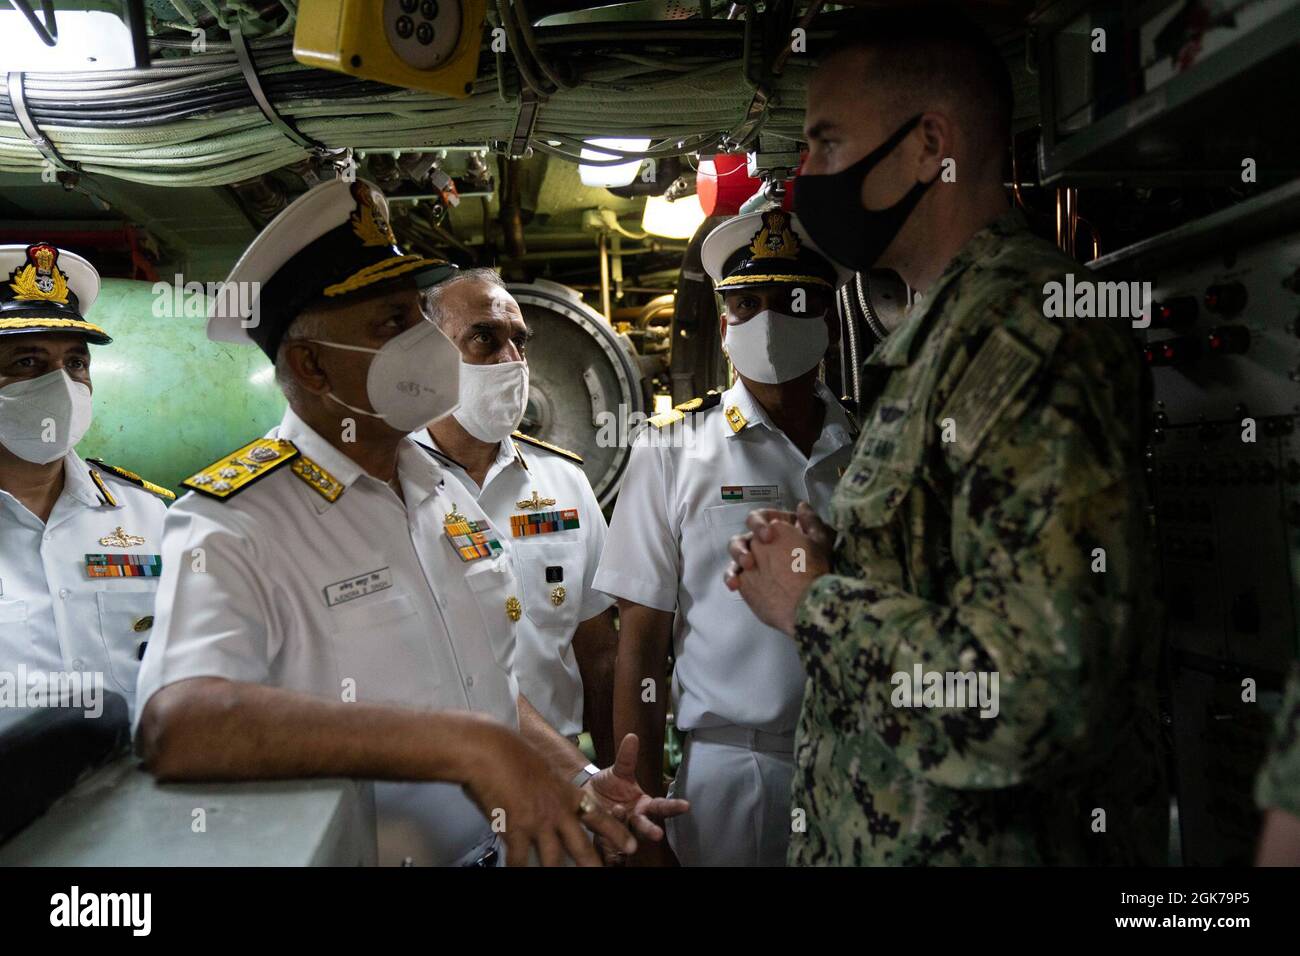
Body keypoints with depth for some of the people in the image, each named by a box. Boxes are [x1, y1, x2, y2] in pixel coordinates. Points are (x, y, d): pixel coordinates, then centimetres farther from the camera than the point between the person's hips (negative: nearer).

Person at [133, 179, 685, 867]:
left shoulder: (450, 497, 10)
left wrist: (579, 780, 3)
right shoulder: (229, 525, -12)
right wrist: (466, 746, -30)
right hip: (354, 856, -4)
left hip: (498, 850, 5)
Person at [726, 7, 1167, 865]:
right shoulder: (945, 330, 9)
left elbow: (1025, 698, -31)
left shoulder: (1028, 333, -22)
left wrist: (809, 598, -17)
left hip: (985, 840, -9)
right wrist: (821, 557, 0)